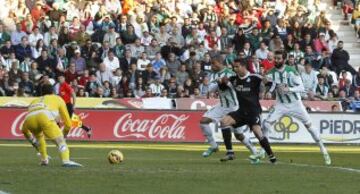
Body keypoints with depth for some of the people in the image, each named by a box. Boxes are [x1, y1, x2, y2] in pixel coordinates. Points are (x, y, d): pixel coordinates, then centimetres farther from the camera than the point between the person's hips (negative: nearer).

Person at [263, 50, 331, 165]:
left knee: (309, 125, 0)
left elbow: (301, 88, -18)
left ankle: (323, 150, 12)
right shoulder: (271, 73, -9)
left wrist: (288, 89, -33)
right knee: (266, 123, -13)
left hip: (295, 103, -2)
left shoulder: (291, 71, -16)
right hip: (281, 104, 2)